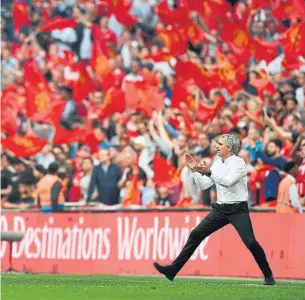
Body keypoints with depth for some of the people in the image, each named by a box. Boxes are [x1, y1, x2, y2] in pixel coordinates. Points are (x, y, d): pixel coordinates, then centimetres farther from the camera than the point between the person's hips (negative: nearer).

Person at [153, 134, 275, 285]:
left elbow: (228, 182, -25)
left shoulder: (238, 162, -10)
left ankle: (268, 276, 2)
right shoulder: (217, 164, 10)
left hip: (238, 209, -6)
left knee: (250, 242, -17)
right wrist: (195, 170, -1)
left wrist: (208, 172, -31)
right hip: (220, 209, 6)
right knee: (196, 234, -2)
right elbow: (203, 185, 10)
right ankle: (172, 270, -2)